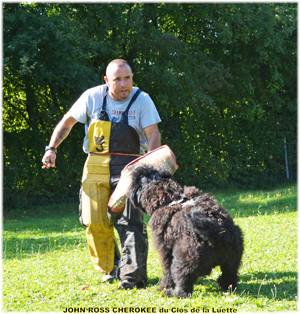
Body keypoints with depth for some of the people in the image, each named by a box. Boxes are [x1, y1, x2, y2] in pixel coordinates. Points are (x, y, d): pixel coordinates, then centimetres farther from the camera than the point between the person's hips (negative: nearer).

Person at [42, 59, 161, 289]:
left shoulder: (142, 100, -2)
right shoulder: (93, 97, 3)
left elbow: (153, 134, -8)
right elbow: (68, 121, 12)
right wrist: (51, 148, 0)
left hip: (130, 167, -2)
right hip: (96, 166, 2)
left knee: (130, 221, -15)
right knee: (96, 222, -2)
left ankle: (133, 275, -18)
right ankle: (110, 268, 19)